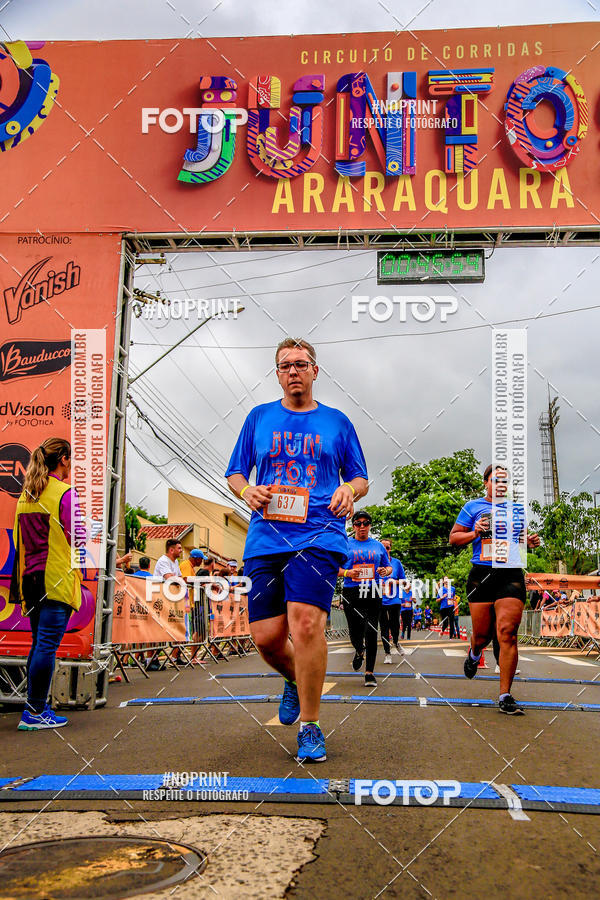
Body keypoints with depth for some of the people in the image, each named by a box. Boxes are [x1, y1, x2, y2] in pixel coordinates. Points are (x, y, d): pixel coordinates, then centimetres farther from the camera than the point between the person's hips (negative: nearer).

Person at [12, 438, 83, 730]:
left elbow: (18, 537, 18)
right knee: (48, 645, -4)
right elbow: (77, 537, -11)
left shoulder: (26, 494, 13)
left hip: (30, 576, 8)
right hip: (57, 578, -8)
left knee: (39, 643, 15)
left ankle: (36, 707, 19)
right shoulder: (65, 493, -10)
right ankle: (34, 712, -1)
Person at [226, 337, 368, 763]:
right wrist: (247, 491, -5)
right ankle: (295, 680, 34)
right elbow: (235, 474, 18)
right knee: (267, 636, -2)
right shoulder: (259, 417, 16)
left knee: (305, 621, -20)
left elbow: (361, 478, 17)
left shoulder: (336, 422, 14)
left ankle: (310, 727, -5)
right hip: (266, 539, 3)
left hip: (319, 535, -2)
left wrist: (349, 491, -7)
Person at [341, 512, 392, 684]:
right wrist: (347, 573, -12)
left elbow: (389, 567, 19)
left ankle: (369, 672, 1)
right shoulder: (345, 545, 7)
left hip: (372, 593, 1)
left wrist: (385, 571, -4)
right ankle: (359, 651, 40)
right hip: (351, 593, -1)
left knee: (371, 632, -7)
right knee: (355, 632, 3)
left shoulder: (378, 546, 13)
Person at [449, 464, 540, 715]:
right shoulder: (473, 507, 8)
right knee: (482, 633, 3)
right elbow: (454, 537, 7)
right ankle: (474, 654, 42)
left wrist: (530, 541, 6)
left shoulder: (517, 509, 17)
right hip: (481, 574, -1)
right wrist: (475, 533, -11)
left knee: (507, 633, -11)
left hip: (511, 575, 1)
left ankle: (505, 696, -7)